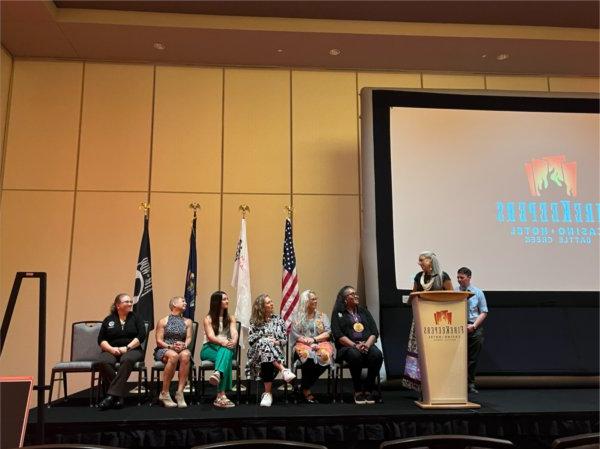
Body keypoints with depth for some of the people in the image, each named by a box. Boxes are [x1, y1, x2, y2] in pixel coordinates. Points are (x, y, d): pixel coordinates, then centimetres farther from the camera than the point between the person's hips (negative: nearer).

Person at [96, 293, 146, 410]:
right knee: (102, 362, -33)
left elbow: (141, 336, 0)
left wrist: (127, 347, -12)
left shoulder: (136, 318, 12)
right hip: (111, 350, 1)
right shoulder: (108, 320, 15)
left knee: (127, 360, -38)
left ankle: (111, 395, -37)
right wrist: (111, 349, -10)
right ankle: (119, 395, -28)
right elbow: (101, 340, 8)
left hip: (132, 349, -1)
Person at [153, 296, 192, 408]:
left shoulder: (187, 321, 18)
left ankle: (180, 392, -34)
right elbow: (159, 341, 1)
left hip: (181, 349, 2)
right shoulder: (163, 321, 8)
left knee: (185, 355, -35)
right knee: (173, 355, -38)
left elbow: (189, 338, 6)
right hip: (163, 350, -2)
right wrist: (170, 346, -17)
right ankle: (164, 393, -29)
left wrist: (184, 345, -16)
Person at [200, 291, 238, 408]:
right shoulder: (208, 319, 6)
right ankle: (221, 395, -55)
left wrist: (234, 341, -30)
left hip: (227, 348, 2)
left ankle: (217, 374, -68)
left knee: (226, 351, -37)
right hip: (210, 348, -2)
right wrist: (222, 342, -33)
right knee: (226, 356, -37)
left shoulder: (231, 318, 16)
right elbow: (211, 337, -12)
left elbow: (234, 333, -4)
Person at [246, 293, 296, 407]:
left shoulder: (278, 320, 16)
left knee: (268, 362, -38)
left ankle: (267, 393, -37)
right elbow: (251, 340, 2)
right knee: (264, 344, -39)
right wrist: (266, 340, -11)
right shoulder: (254, 322, 13)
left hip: (276, 352, 1)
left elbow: (285, 339, 11)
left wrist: (276, 342, -11)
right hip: (258, 352, -1)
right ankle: (284, 370, -46)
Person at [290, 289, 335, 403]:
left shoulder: (322, 315, 16)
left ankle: (305, 387, -17)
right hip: (303, 344, -2)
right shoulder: (297, 316, 12)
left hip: (321, 343, 2)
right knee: (308, 355, -39)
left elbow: (328, 333, 5)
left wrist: (314, 339, -9)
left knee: (325, 355, -36)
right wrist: (309, 342, -12)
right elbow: (295, 335, 2)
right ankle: (306, 389, -19)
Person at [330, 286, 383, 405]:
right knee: (355, 355, -37)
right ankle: (358, 391, -19)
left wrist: (367, 344, -10)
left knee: (377, 354, -30)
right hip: (347, 346, -3)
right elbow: (338, 335, -5)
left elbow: (374, 332, 11)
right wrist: (355, 345, -17)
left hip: (367, 344, 3)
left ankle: (368, 389, -17)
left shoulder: (364, 311, 20)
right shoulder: (338, 313, 8)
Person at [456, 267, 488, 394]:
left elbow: (483, 312, 4)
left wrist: (473, 326, -9)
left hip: (475, 328, 1)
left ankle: (470, 384, 15)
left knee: (472, 359, 5)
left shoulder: (478, 292, 6)